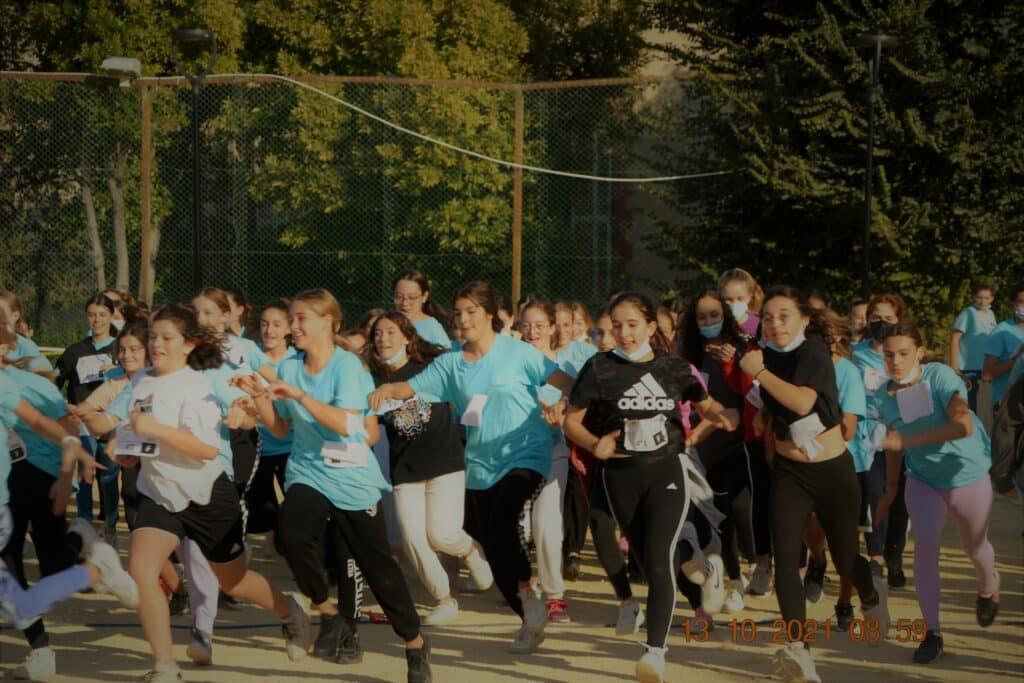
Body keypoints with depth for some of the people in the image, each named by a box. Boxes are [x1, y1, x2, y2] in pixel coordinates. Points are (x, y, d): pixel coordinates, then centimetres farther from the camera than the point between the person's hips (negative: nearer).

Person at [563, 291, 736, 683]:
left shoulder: (673, 368, 1)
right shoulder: (600, 368, -3)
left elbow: (705, 405, 15)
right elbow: (571, 420, -1)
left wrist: (720, 416, -8)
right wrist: (594, 444, -20)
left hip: (666, 472, -1)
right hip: (621, 476, 1)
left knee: (659, 559, -15)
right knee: (646, 562, 10)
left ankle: (655, 650, -19)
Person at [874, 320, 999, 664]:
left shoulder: (940, 377, -26)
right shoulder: (884, 396, -10)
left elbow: (964, 425, -39)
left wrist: (910, 440, -43)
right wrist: (890, 487, 15)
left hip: (967, 474, -2)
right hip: (922, 478, 2)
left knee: (975, 547, 16)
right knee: (925, 543, -18)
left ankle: (988, 588, 53)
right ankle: (932, 633, -10)